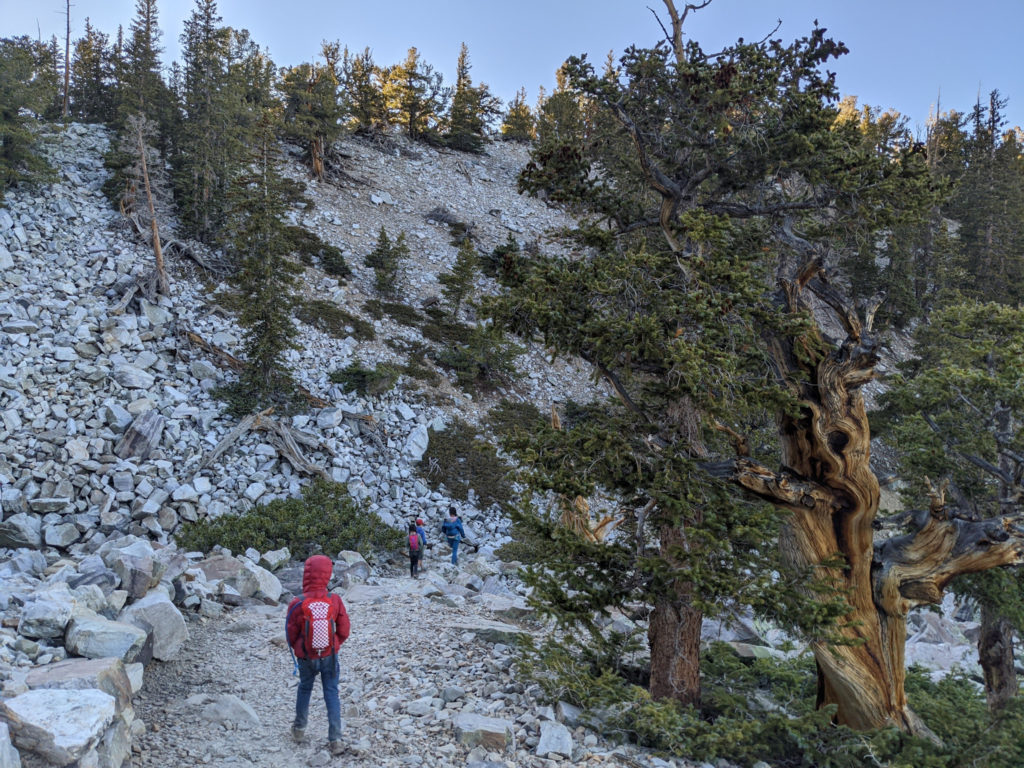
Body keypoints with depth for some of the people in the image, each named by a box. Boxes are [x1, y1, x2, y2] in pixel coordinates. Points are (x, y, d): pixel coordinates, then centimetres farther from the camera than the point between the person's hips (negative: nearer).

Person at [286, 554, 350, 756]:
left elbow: (291, 634, -8)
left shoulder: (297, 605, -20)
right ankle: (335, 740, 5)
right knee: (332, 694, 9)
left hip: (306, 657, 0)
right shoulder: (335, 601, -16)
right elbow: (344, 630, -6)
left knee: (304, 689, 24)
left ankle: (299, 729, 40)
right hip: (329, 656, 0)